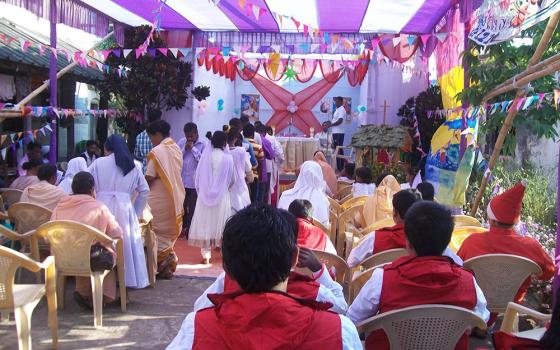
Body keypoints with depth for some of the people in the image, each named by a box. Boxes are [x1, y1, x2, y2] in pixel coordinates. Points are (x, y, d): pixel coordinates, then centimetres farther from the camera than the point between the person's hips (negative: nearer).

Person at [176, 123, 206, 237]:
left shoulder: (203, 144, -7)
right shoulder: (181, 142, 3)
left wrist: (193, 148, -17)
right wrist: (184, 149, -12)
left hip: (195, 182, -4)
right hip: (182, 180, 4)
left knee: (193, 208, 3)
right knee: (182, 206, 16)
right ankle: (182, 227, 32)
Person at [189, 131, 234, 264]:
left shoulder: (206, 155, -5)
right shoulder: (227, 158, -8)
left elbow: (197, 176, 0)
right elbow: (232, 180, 1)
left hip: (205, 195, 1)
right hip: (222, 196, -1)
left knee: (205, 224, 5)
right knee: (220, 223, 13)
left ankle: (206, 255, 4)